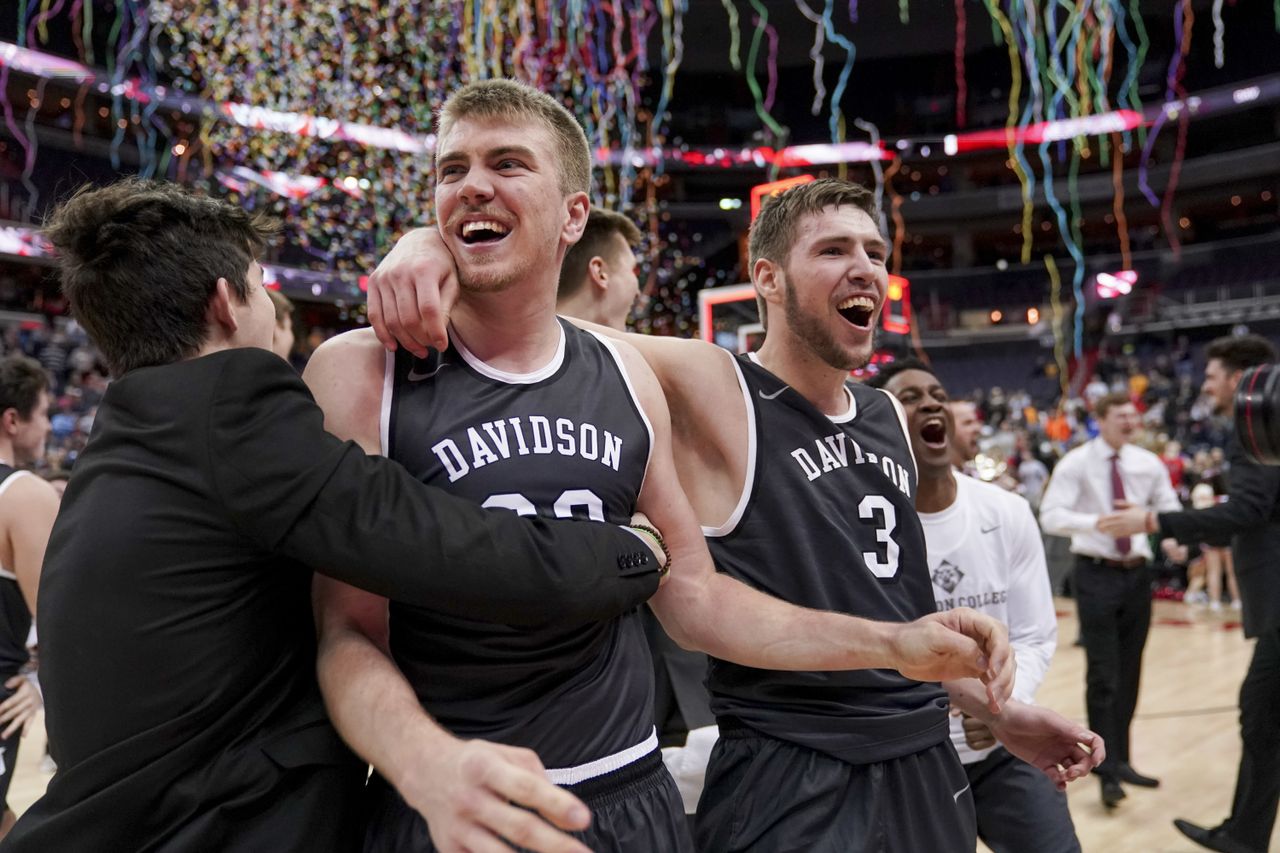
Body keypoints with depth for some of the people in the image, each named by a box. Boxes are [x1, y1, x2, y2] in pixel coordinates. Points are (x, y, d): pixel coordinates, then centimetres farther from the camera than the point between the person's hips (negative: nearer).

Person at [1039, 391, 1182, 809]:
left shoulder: (1148, 463, 4)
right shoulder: (1076, 463, -9)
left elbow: (1170, 509, 5)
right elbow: (1051, 516, -18)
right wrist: (1097, 522, -33)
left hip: (1137, 573, 5)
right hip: (1096, 573, -5)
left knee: (1129, 673, 13)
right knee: (1103, 675, -6)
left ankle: (1120, 760, 25)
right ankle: (1107, 770, 0)